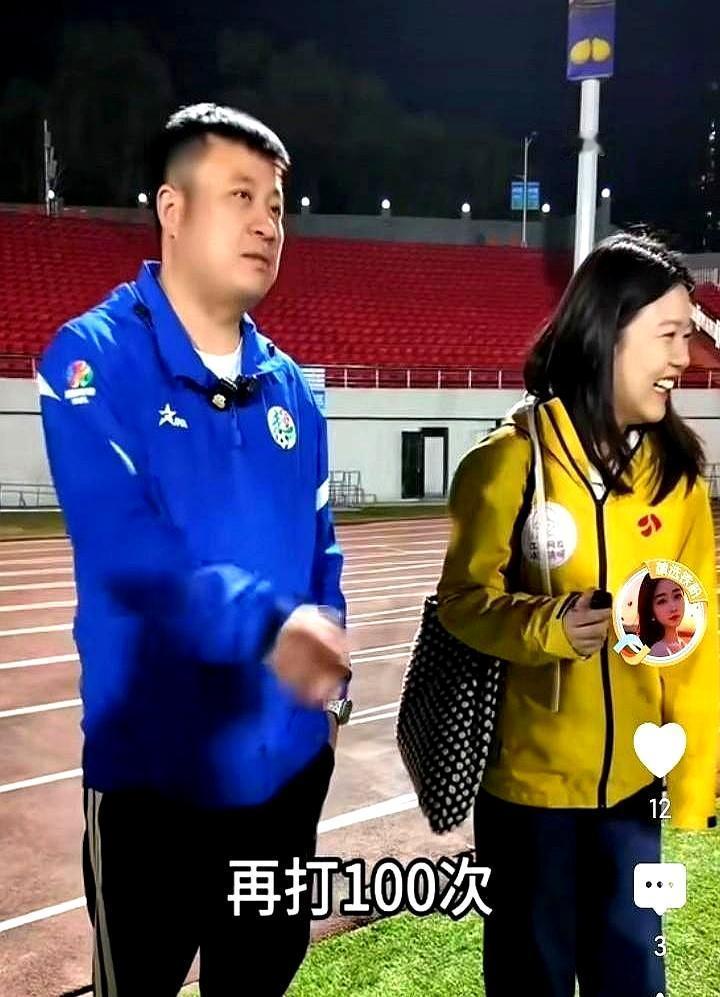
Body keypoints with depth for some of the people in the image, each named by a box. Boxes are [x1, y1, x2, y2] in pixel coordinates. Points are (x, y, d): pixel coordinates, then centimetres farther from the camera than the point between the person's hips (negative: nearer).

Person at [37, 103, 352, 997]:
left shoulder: (289, 387, 5)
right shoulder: (94, 358, -12)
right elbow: (121, 542, -26)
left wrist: (329, 677, 5)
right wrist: (265, 622, -38)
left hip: (284, 757, 6)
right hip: (157, 766, -5)